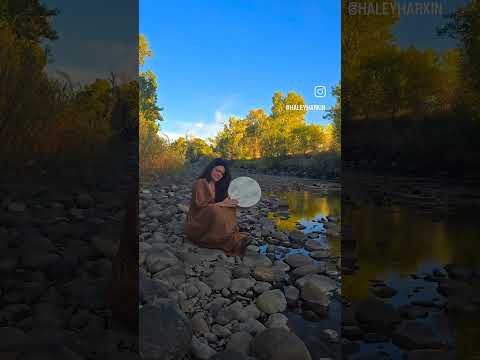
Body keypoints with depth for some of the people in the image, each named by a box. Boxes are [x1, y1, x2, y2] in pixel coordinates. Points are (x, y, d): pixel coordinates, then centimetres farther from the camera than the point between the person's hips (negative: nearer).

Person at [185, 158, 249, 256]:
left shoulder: (217, 186, 13)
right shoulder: (200, 183, -11)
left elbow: (226, 202, 10)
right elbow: (200, 205, -20)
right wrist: (221, 204, -21)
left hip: (210, 222, 8)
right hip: (196, 224, -8)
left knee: (230, 208, -10)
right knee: (215, 210, -34)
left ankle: (234, 235, -29)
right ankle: (233, 241, -36)